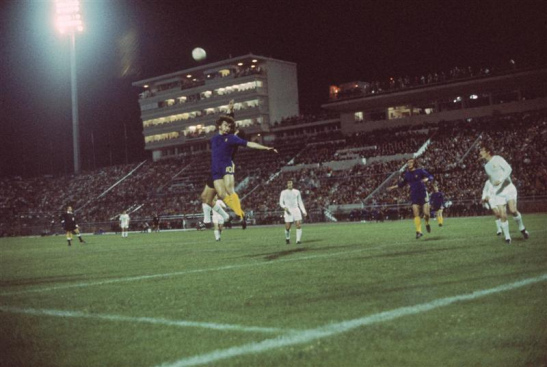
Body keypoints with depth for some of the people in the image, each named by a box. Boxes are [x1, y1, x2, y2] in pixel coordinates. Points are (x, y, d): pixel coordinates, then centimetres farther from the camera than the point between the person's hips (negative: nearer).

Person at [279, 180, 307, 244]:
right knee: (287, 227, -2)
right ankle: (287, 238, 26)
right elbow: (281, 202, 2)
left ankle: (298, 240, -12)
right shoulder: (283, 192, 5)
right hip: (288, 211, -2)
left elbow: (300, 202, 15)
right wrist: (284, 207, -19)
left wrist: (304, 211, 7)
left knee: (299, 225, -14)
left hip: (296, 210, 2)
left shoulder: (297, 192, 10)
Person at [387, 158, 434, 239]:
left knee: (426, 213, -7)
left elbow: (431, 177, -7)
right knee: (416, 214, -7)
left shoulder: (420, 171, -5)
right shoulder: (407, 174, 8)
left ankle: (427, 223, 25)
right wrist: (393, 187, 16)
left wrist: (426, 179, -29)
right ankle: (419, 231, -4)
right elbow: (402, 183, 21)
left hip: (423, 194, -3)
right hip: (414, 195, 3)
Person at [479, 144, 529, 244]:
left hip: (508, 188, -5)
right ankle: (507, 237, 1)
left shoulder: (497, 159, -4)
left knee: (513, 210, -19)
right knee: (502, 215, -7)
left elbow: (508, 169, -15)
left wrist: (501, 180, -26)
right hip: (498, 192, 5)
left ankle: (522, 229, 4)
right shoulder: (486, 166, 14)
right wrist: (488, 193, 20)